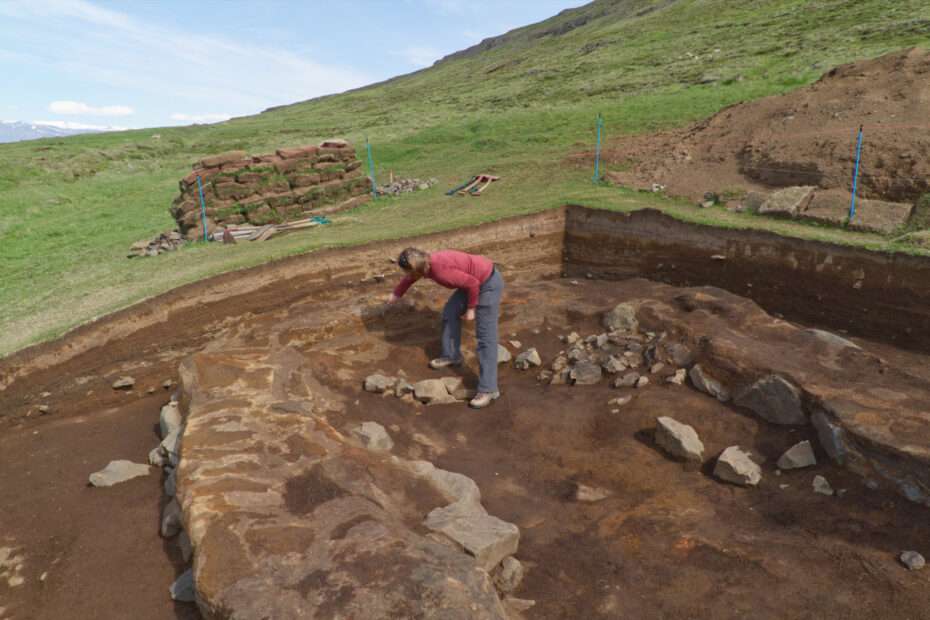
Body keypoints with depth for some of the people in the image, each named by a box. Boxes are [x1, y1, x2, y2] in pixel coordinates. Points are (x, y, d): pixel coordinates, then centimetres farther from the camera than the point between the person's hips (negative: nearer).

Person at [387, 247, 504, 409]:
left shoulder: (440, 271, -30)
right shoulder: (426, 263, -1)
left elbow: (472, 283, -24)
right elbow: (409, 279, 21)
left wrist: (471, 309, -11)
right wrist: (396, 294, 37)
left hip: (488, 283, -9)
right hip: (475, 281, 9)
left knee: (485, 336, -9)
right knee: (450, 313, 18)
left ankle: (488, 389, -6)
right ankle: (452, 356, 35)